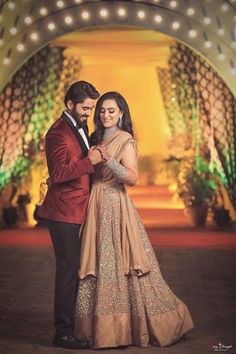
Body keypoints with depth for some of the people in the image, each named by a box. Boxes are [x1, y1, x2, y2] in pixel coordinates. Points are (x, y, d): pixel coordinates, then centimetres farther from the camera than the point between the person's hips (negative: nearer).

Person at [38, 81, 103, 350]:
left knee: (77, 269, 14)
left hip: (79, 210, 9)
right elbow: (57, 174, -22)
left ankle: (76, 323, 25)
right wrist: (89, 161, -24)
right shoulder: (58, 133, -14)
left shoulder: (81, 128, 15)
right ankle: (63, 333, 5)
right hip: (64, 213, -9)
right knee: (68, 271, -5)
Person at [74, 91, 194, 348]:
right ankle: (102, 325, 20)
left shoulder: (125, 140, -7)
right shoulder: (97, 138, 16)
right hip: (96, 207, 7)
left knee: (121, 266, -5)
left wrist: (108, 159, -28)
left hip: (115, 207, -7)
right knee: (98, 267, 9)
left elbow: (133, 178, -18)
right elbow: (89, 173, 16)